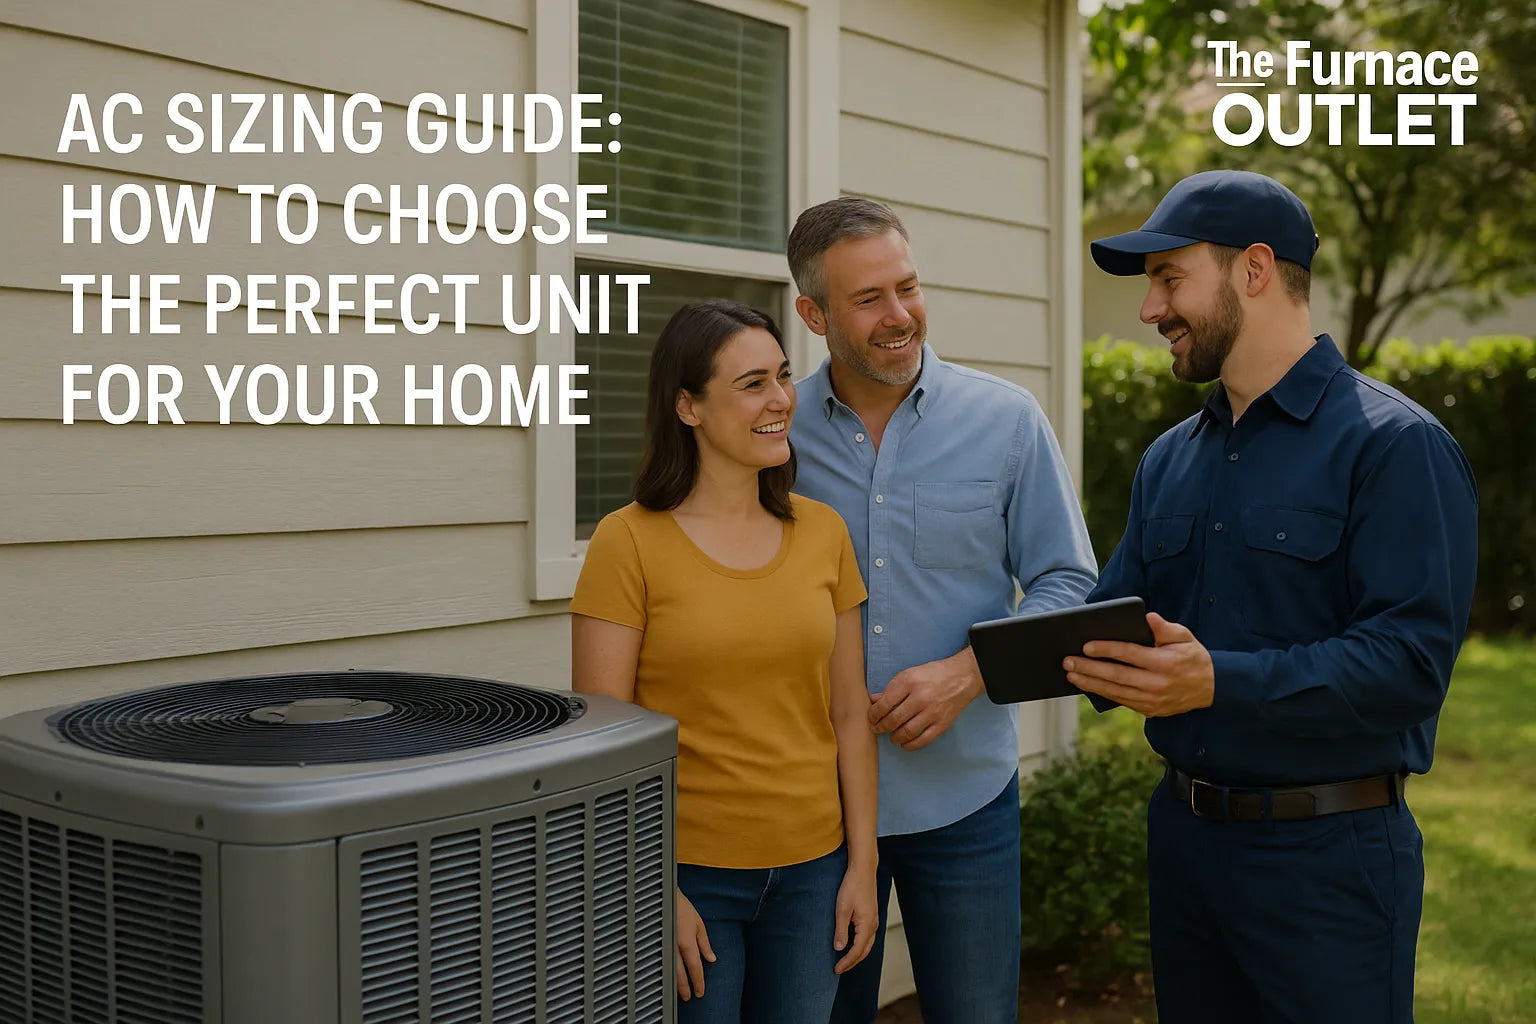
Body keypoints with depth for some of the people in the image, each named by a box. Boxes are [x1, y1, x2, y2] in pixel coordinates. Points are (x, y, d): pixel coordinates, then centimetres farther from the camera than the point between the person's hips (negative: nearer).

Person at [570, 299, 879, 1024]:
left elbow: (848, 714, 7)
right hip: (687, 873, -4)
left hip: (810, 870, 4)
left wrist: (862, 864, 5)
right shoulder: (629, 543, -10)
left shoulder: (822, 533, 4)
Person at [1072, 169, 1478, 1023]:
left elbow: (1411, 661, -21)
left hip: (1328, 853, -6)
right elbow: (1114, 612, 13)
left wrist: (1219, 682, -31)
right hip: (1183, 829, 7)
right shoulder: (1170, 459, 11)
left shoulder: (1393, 444, -12)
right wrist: (1079, 655, -10)